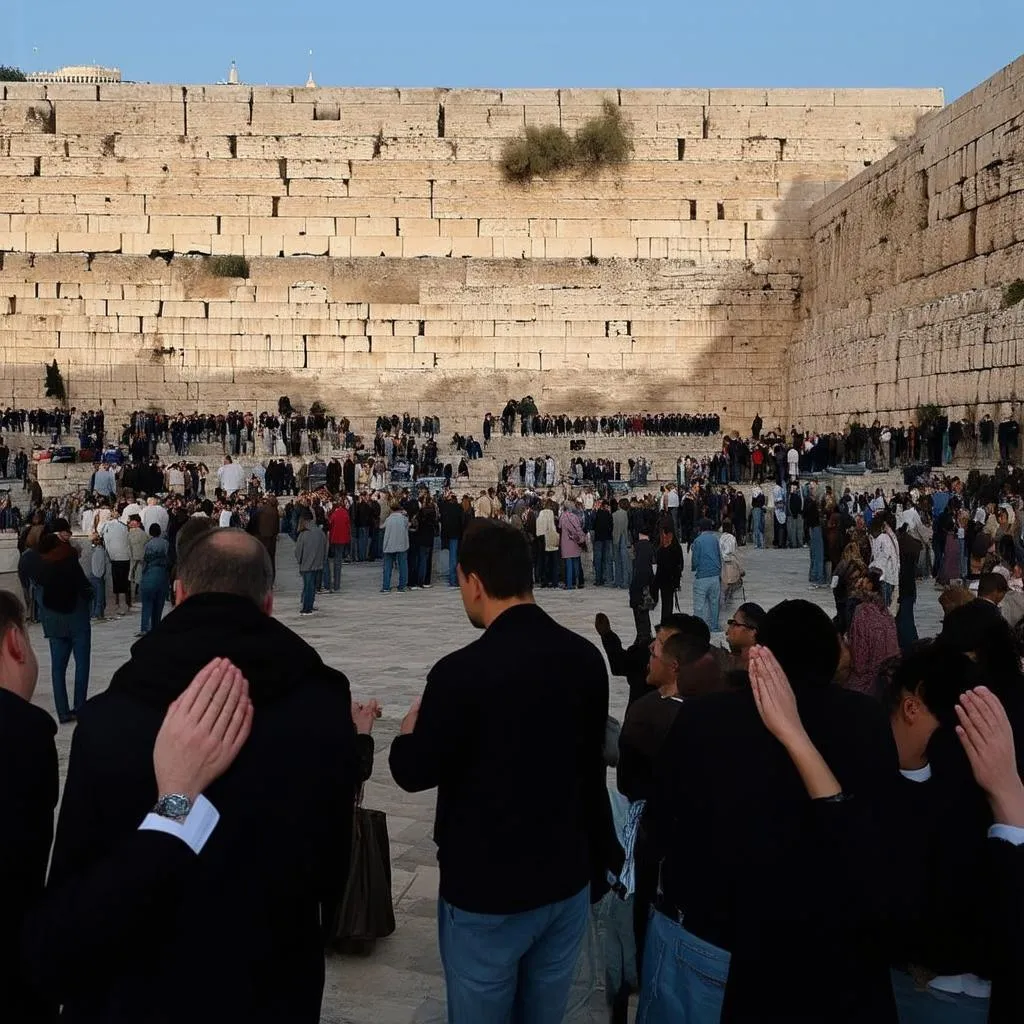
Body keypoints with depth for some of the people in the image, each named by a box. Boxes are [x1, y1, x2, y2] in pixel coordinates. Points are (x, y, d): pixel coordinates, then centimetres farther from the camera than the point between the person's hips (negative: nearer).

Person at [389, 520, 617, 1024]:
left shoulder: (461, 672, -23)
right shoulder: (586, 657, -5)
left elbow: (415, 772, -10)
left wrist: (409, 732, 13)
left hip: (486, 892, -5)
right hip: (567, 880, 5)